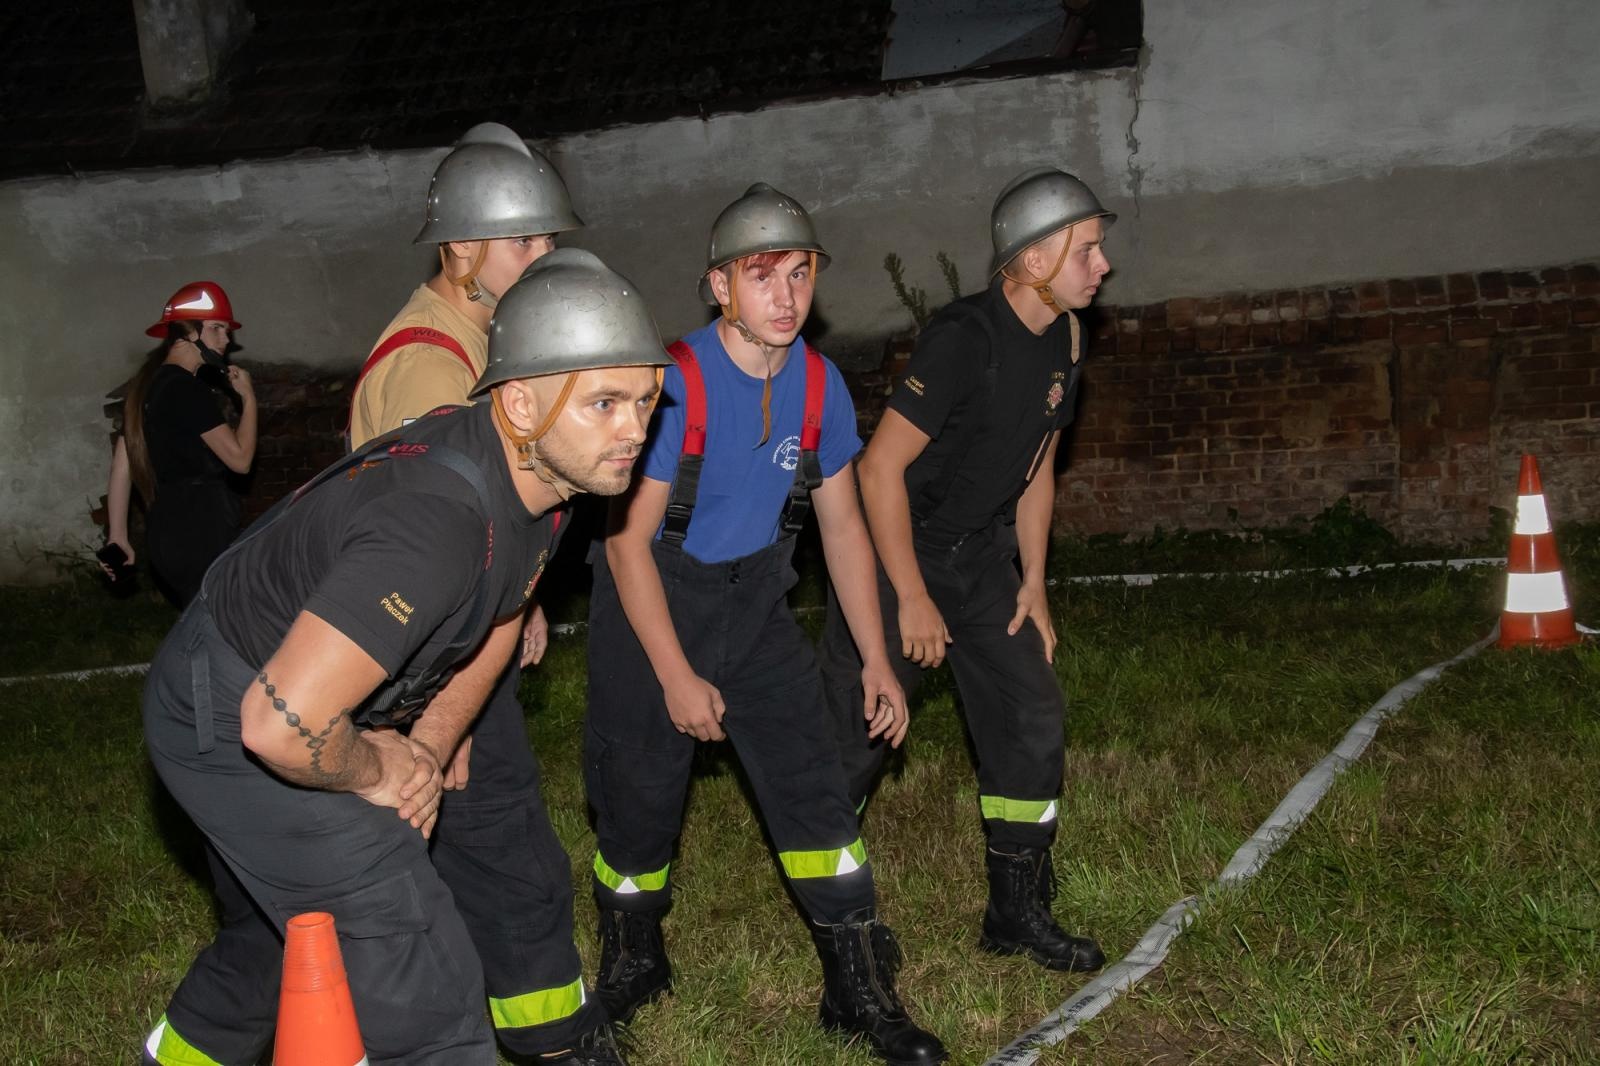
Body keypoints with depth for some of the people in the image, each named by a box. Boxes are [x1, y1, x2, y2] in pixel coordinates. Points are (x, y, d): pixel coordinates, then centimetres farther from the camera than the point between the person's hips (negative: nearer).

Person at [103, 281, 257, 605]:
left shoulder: (145, 386, 13)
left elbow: (122, 465, 14)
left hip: (164, 536, 9)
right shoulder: (189, 390, -14)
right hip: (200, 540, -9)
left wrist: (118, 536, 17)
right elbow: (240, 458, -15)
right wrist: (248, 398, -3)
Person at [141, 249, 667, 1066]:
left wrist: (426, 750, 3)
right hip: (232, 721, -10)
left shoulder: (538, 471, -8)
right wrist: (378, 775, -21)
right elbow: (282, 725, -41)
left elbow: (496, 619, 11)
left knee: (297, 918, 31)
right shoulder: (439, 524, -38)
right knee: (423, 989, -10)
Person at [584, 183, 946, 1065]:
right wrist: (678, 677, -15)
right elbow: (628, 539, -17)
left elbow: (842, 525, 4)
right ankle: (630, 966, 32)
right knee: (640, 795, 5)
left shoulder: (820, 383, -6)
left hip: (753, 601, 4)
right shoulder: (674, 385, -22)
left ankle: (861, 992, 11)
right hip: (649, 602, -4)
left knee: (811, 783, -1)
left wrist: (875, 658, 4)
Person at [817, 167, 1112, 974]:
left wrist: (1033, 584, 9)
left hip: (979, 558, 8)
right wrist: (912, 599, -19)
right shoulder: (964, 338, -23)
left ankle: (1018, 915, 18)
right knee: (852, 736, -2)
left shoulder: (1061, 344, 2)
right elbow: (880, 466, -23)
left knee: (1032, 720, 5)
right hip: (894, 552, -8)